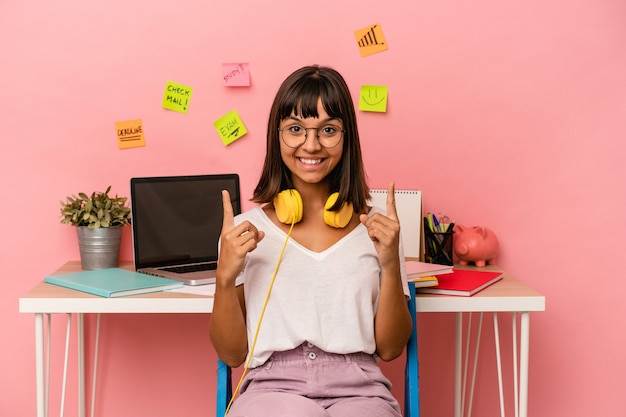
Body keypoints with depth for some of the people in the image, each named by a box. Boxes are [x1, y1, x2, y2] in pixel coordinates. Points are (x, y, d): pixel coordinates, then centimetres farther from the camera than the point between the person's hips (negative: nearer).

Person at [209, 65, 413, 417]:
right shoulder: (247, 229, 9)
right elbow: (231, 354, 9)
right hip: (272, 389, -1)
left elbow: (390, 348, 9)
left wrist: (391, 265, -5)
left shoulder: (375, 227, 11)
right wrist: (225, 277, -7)